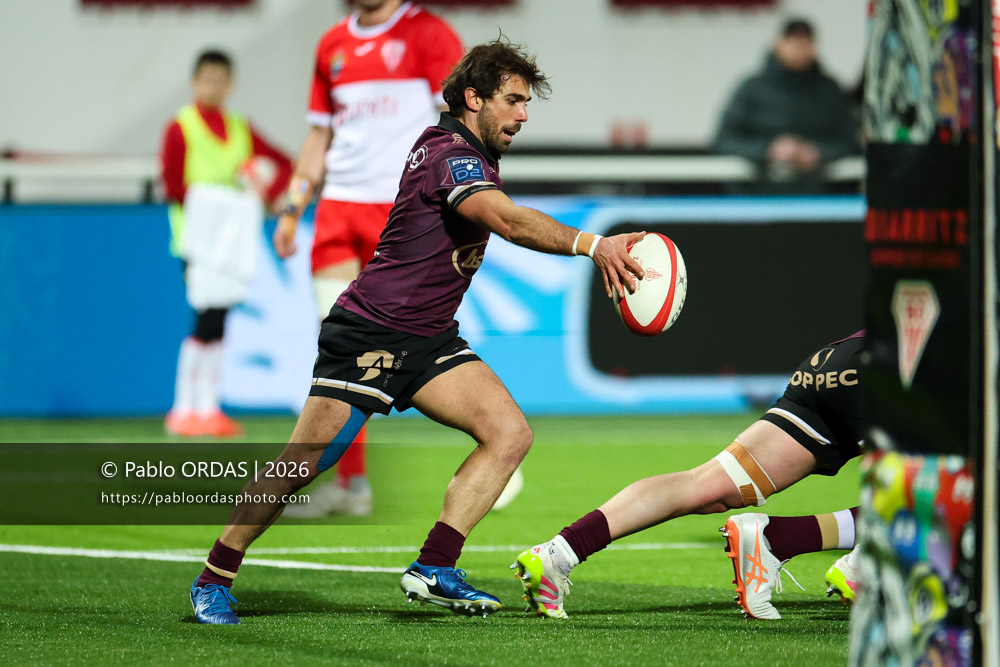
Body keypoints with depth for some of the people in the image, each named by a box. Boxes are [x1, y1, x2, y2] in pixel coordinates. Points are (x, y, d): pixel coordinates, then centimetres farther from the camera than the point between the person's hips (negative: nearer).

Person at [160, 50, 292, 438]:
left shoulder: (240, 129, 13)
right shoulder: (181, 128, -1)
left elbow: (283, 163, 16)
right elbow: (172, 185, -8)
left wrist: (267, 195, 0)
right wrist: (209, 199, -15)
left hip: (232, 239, 5)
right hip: (197, 235, -5)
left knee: (217, 322, 5)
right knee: (207, 321, -12)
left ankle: (208, 409, 8)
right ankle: (185, 410, -6)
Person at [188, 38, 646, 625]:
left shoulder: (477, 156, 11)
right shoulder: (447, 153, -20)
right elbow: (508, 220, -37)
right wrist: (590, 244, -46)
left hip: (431, 341, 9)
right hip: (369, 330, -9)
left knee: (510, 433, -9)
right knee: (304, 464, -7)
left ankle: (433, 569, -11)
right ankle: (214, 580, 8)